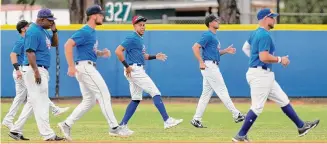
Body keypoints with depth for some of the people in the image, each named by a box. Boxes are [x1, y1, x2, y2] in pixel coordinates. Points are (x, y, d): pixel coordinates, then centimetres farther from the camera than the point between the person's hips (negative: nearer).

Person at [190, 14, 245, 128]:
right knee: (222, 90, -7)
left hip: (213, 67, 10)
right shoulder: (208, 35, -11)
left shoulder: (213, 36, 19)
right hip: (209, 66, -10)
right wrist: (201, 63, -22)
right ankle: (236, 115, -7)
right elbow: (195, 47, -19)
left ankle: (196, 119, 8)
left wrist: (226, 51, 12)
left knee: (206, 93, 8)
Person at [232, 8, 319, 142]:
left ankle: (301, 126, 18)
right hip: (260, 74, -11)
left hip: (266, 75, 11)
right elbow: (264, 57, -25)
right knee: (257, 107, -8)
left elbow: (245, 48, 26)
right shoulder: (265, 35, -17)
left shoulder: (256, 33, 14)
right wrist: (280, 59, -13)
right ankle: (241, 136, -3)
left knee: (283, 100, 13)